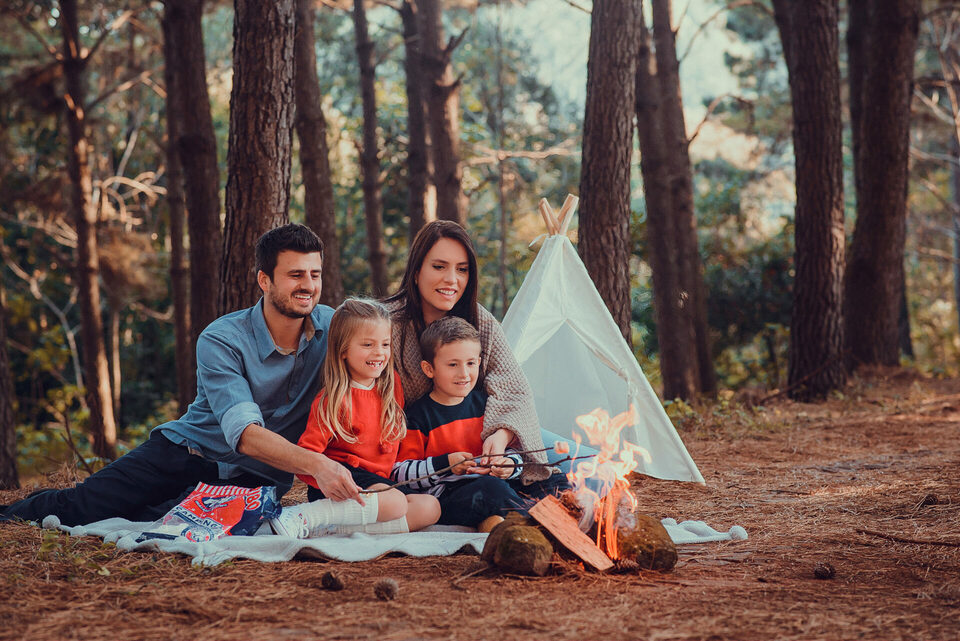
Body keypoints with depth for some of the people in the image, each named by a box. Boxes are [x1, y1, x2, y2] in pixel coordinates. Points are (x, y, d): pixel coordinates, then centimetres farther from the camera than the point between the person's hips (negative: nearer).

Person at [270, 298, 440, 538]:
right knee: (395, 503, -32)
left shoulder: (392, 385, 10)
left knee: (430, 508, -18)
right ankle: (305, 517, -27)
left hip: (382, 481, 7)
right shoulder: (333, 400, -9)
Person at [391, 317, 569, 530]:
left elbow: (511, 450, 18)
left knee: (556, 483, -12)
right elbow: (400, 473, -6)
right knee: (491, 487, -37)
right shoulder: (418, 415, -1)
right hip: (447, 495, -6)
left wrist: (509, 464, -7)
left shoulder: (485, 402, 15)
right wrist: (445, 464, -17)